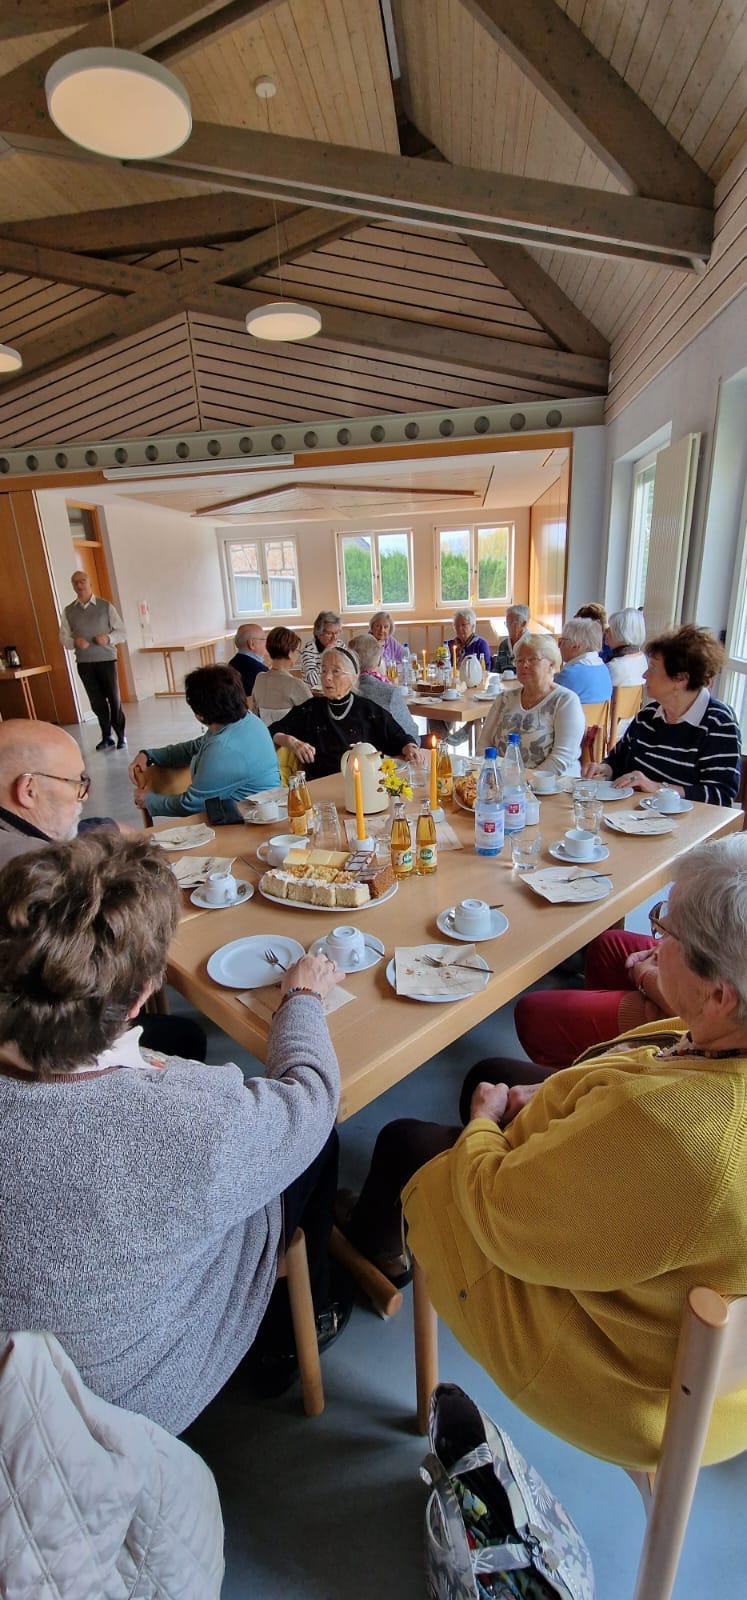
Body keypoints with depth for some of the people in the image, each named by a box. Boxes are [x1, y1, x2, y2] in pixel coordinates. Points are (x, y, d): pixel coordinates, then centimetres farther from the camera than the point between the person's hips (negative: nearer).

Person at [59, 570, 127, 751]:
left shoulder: (106, 606, 0)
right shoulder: (68, 611, 7)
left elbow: (122, 632, 0)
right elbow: (63, 638, 7)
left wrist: (108, 638, -20)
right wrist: (74, 642, -15)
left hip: (106, 659, -2)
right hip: (84, 663, 2)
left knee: (114, 700, -1)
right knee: (97, 702, 6)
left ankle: (121, 737, 9)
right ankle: (106, 737, 16)